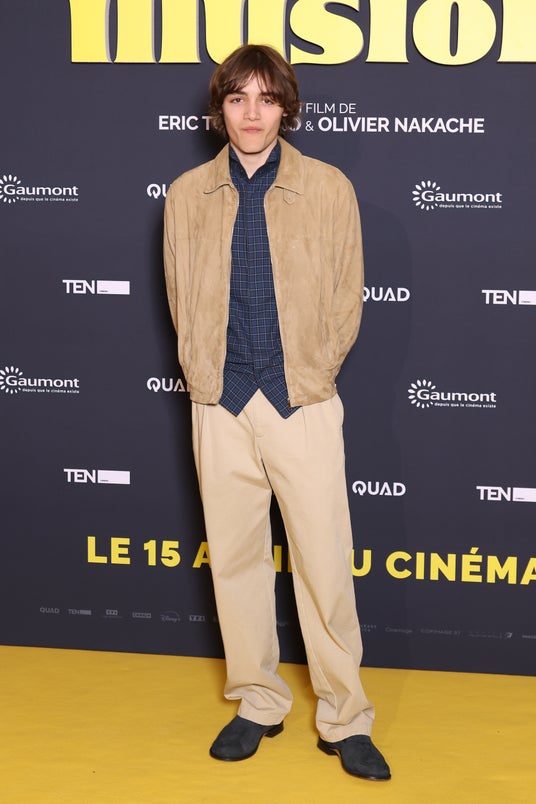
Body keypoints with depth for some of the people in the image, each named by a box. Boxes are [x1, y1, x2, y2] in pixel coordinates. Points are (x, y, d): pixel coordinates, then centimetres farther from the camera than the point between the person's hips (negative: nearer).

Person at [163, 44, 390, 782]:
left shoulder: (329, 188, 0)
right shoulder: (186, 195, 6)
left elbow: (348, 297, 3)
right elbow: (180, 300, 11)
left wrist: (311, 375, -1)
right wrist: (203, 377, 4)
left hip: (304, 403, -2)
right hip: (220, 404, 2)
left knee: (325, 562, -1)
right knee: (235, 558, 9)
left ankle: (344, 720, 11)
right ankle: (258, 703, 23)